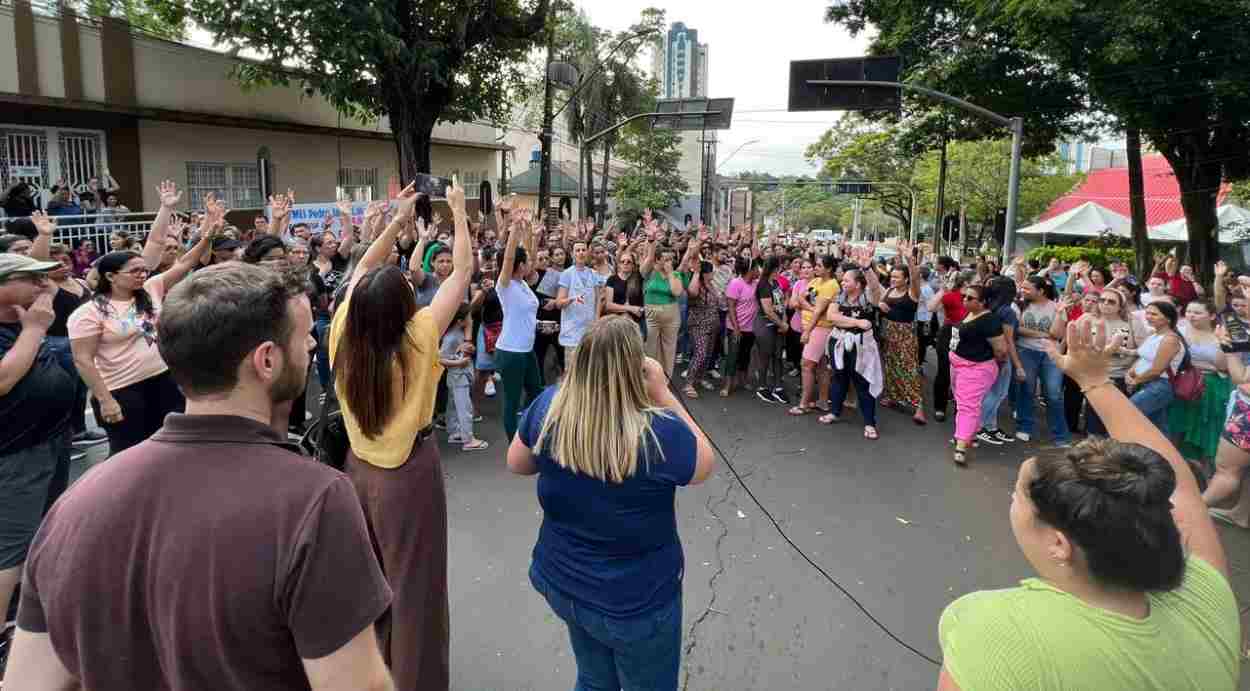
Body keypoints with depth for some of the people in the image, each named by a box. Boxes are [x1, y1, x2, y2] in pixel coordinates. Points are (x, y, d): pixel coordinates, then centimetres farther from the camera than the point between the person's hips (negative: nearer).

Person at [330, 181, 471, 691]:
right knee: (412, 585, 8)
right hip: (409, 473, -6)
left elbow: (361, 271, 6)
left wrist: (398, 219, 8)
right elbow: (463, 271, -13)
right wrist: (459, 211, -2)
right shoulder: (417, 338, -21)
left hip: (360, 467, 6)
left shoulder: (343, 337, -9)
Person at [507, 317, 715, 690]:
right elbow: (704, 465, -8)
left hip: (562, 581, 4)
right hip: (636, 601, -4)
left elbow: (517, 464, 2)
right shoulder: (660, 431, -31)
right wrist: (663, 393, -13)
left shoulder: (548, 406, -17)